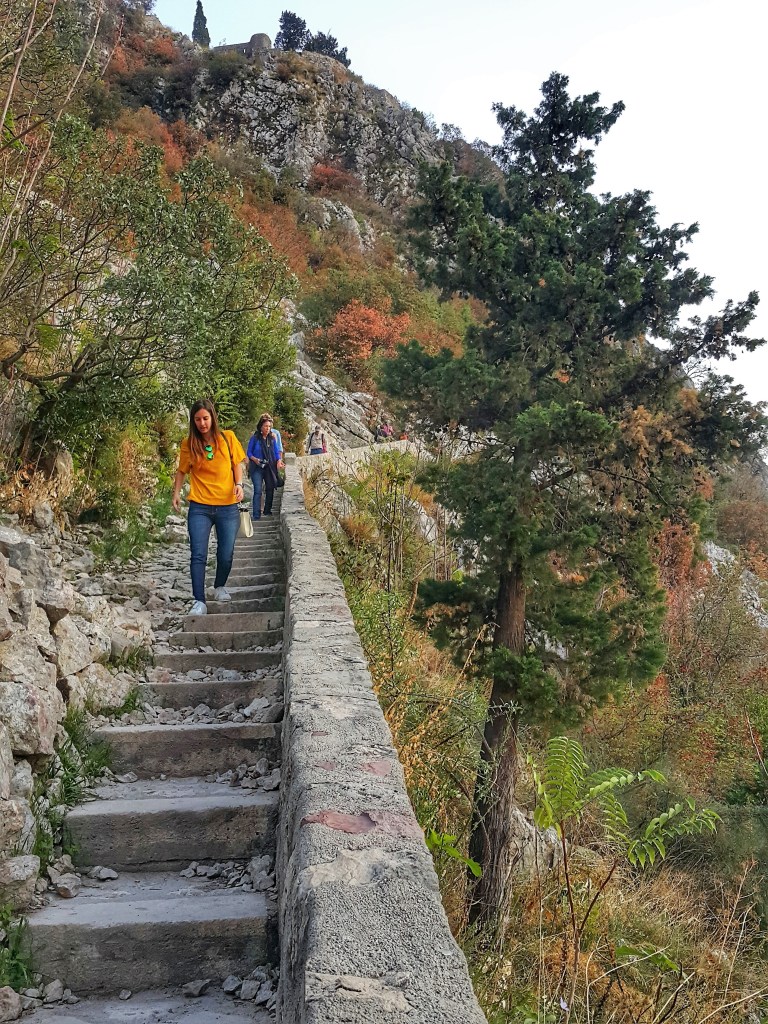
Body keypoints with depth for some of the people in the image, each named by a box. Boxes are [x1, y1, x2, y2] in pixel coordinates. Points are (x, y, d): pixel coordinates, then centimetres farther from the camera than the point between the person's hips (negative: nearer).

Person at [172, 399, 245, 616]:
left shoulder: (227, 438, -1)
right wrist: (176, 493, -3)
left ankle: (220, 587, 35)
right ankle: (199, 601, -5)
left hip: (228, 506, 1)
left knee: (226, 555, 7)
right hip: (200, 507, 0)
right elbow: (182, 470, 11)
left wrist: (239, 484, -5)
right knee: (198, 555, -9)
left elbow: (237, 463, 11)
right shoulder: (189, 444, -1)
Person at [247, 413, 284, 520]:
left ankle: (267, 511, 25)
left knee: (270, 489, 9)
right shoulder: (255, 438, -4)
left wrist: (279, 461, -8)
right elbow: (249, 453, 0)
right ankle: (256, 515, -11)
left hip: (270, 468, 4)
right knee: (258, 490, -11)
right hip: (257, 468, -4)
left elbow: (277, 452, 10)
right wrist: (255, 459, -18)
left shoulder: (272, 437, 6)